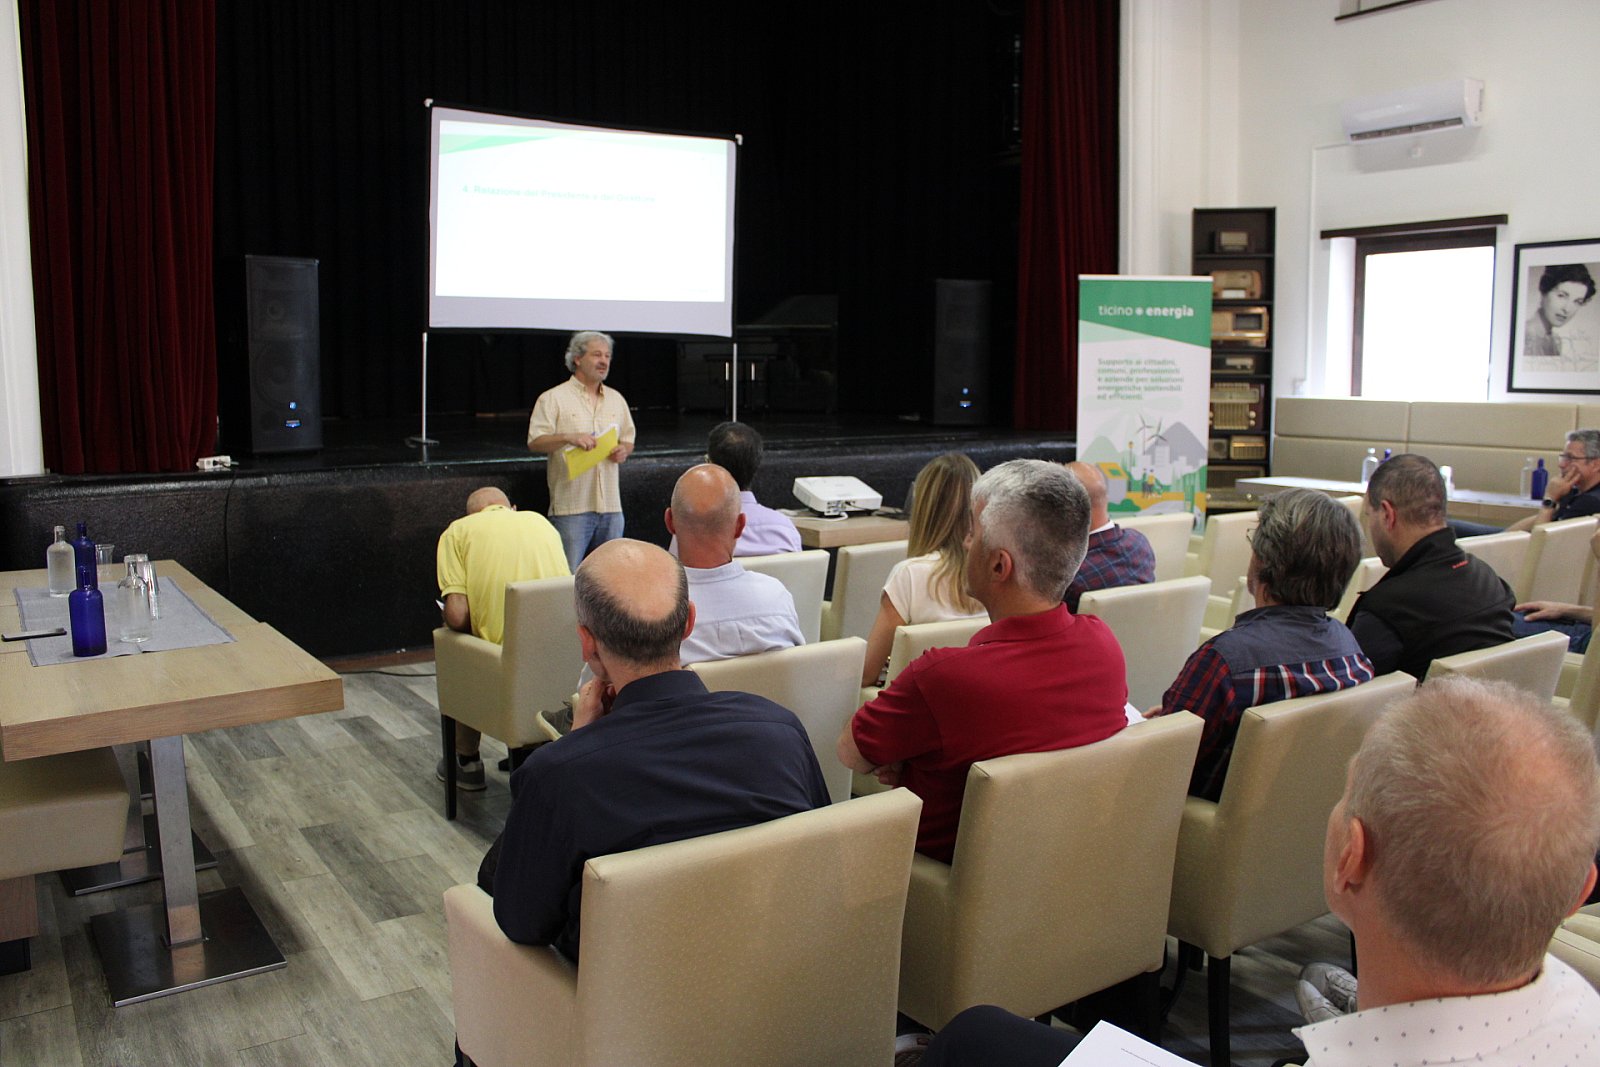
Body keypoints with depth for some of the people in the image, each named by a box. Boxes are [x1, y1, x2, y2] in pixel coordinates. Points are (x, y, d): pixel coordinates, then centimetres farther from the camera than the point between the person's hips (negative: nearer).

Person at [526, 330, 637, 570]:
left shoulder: (616, 399, 18)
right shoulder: (554, 398, 0)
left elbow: (628, 440, 25)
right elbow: (534, 442, -8)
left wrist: (623, 450, 1)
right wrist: (569, 438, -24)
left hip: (610, 504, 5)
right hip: (571, 504, -5)